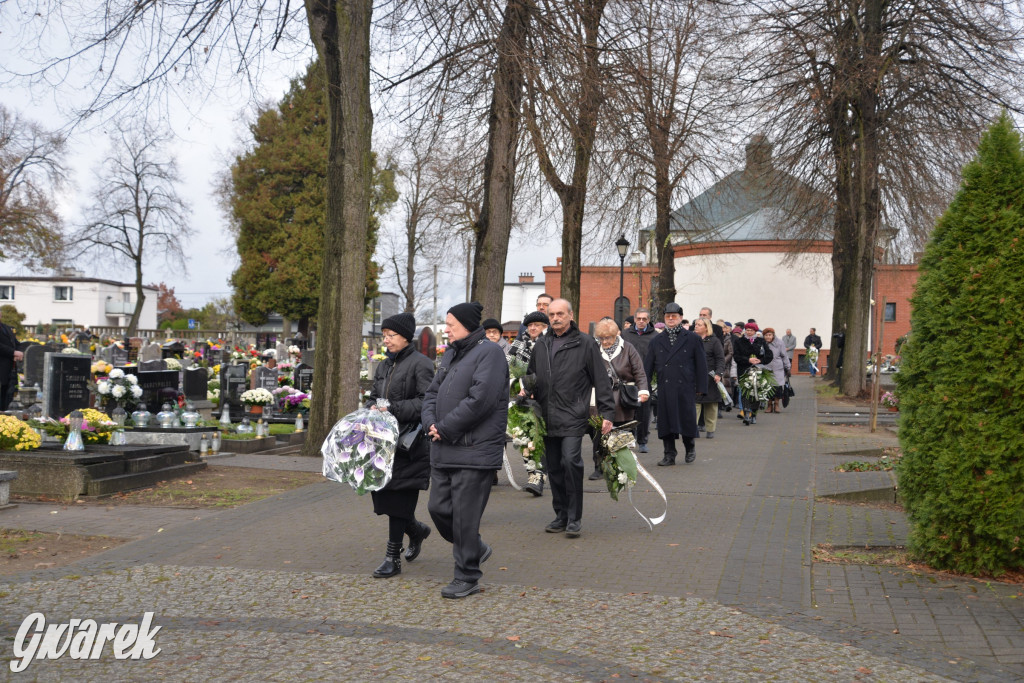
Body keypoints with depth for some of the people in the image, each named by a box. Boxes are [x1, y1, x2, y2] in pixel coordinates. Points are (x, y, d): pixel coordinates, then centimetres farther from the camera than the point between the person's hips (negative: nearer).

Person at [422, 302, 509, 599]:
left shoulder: (489, 352, -10)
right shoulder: (451, 354, 18)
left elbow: (480, 399, -20)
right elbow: (432, 393, 18)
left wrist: (445, 428, -14)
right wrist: (431, 423, -3)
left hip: (474, 451, -8)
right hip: (443, 451, 9)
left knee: (465, 516, -3)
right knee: (439, 508, 11)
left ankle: (467, 577, 10)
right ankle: (475, 549, 33)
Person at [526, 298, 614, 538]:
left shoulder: (585, 343, 1)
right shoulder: (541, 345, 15)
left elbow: (601, 381, 0)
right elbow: (532, 379, 24)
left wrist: (607, 413, -5)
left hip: (573, 417, -5)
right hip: (547, 417, 5)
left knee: (571, 461, -15)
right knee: (553, 467, 8)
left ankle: (574, 518, -5)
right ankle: (561, 515, 20)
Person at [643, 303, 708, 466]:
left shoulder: (692, 339, 4)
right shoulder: (658, 340, 11)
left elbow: (701, 365, 4)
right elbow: (648, 365, 10)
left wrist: (701, 387, -2)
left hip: (685, 387, -2)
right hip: (664, 389, 2)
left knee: (687, 420, 1)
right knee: (665, 420, 2)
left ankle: (690, 448, 27)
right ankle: (669, 455, 12)